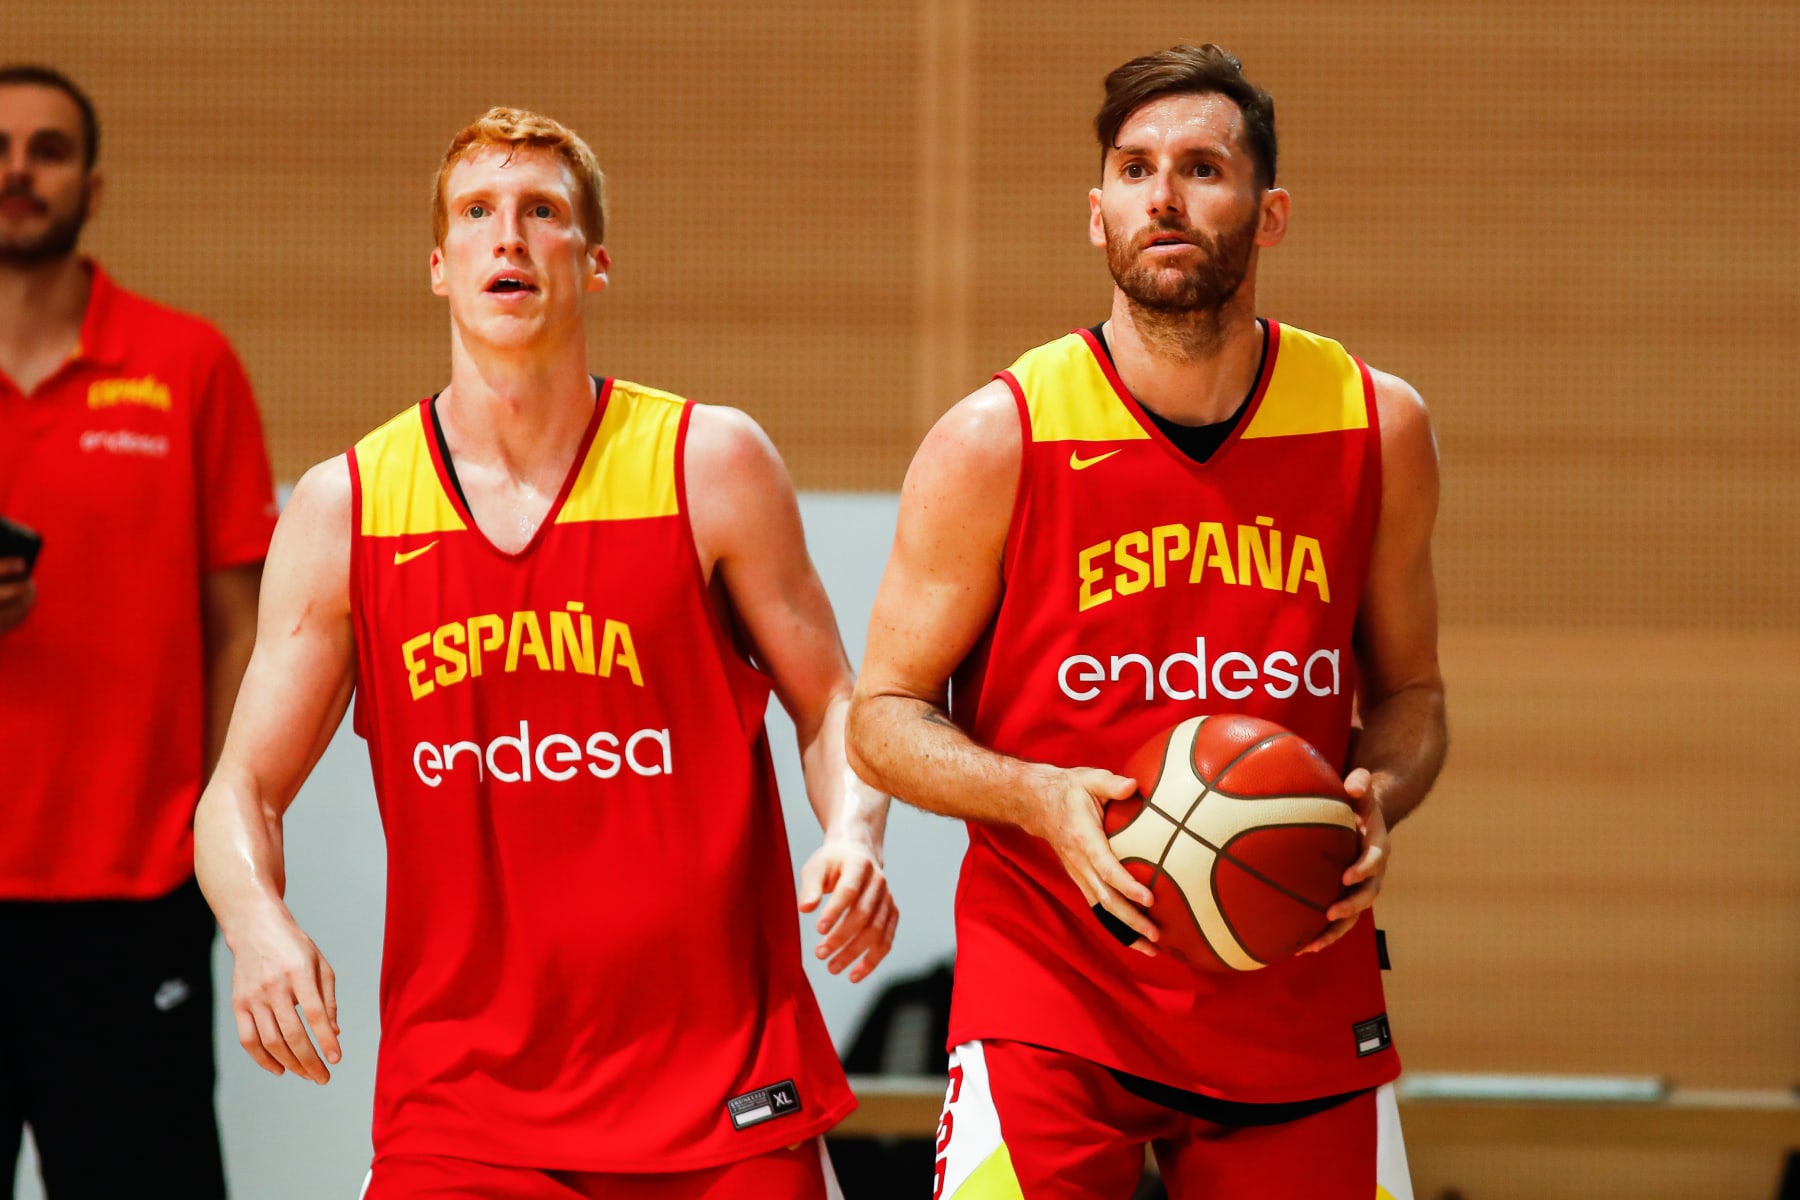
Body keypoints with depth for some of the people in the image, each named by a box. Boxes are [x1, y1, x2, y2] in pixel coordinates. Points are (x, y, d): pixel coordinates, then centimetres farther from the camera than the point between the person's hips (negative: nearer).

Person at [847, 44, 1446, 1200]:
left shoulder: (1378, 428, 2)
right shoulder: (995, 441, -7)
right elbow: (883, 716, 0)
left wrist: (1378, 796, -9)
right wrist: (1041, 799, -19)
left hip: (1300, 993, 3)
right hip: (1052, 990, -3)